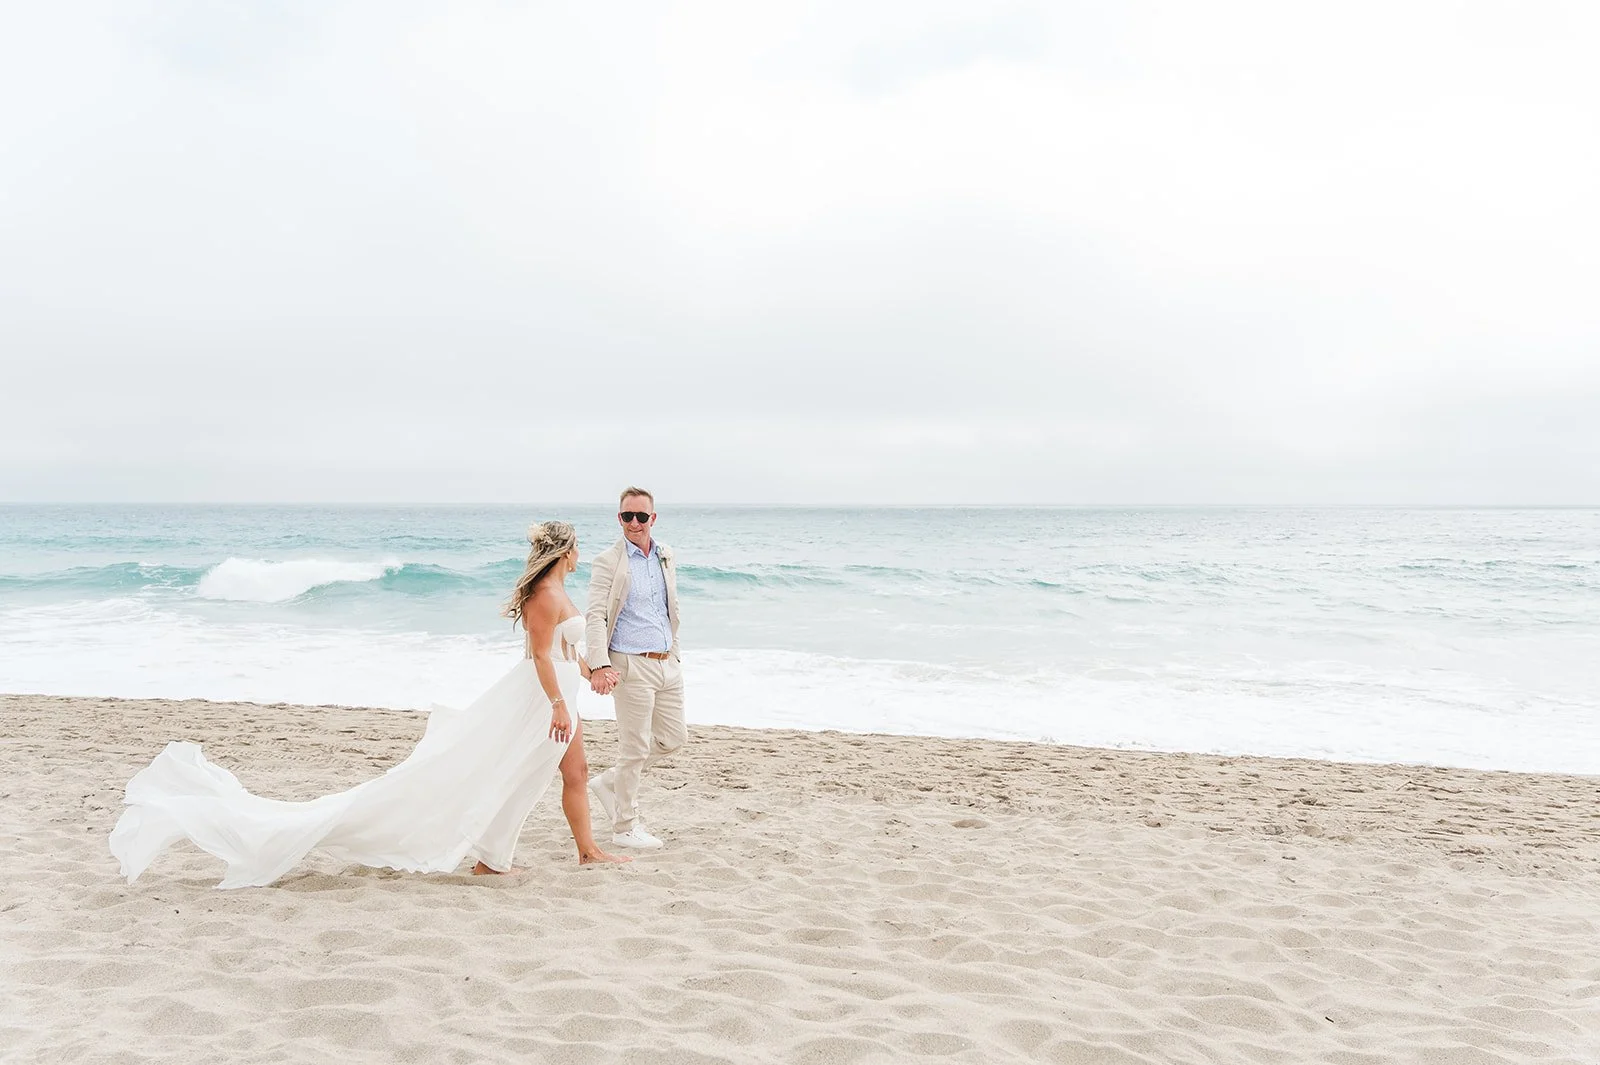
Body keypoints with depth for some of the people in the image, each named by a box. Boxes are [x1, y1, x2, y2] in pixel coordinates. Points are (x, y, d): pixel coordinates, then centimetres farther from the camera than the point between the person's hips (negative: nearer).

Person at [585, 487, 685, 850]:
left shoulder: (666, 556, 11)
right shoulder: (608, 561, -9)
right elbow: (595, 617, -15)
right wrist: (599, 666, -26)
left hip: (667, 663, 7)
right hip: (632, 666, -7)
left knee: (673, 737, 14)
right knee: (634, 748, 0)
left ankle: (610, 782, 30)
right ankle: (625, 828, 15)